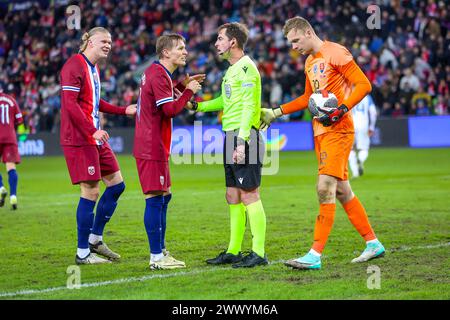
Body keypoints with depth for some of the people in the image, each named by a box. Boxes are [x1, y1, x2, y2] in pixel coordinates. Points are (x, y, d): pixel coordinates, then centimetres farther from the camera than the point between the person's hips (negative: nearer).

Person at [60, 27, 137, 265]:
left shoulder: (94, 68, 17)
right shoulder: (75, 65, -13)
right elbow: (70, 103, -20)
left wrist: (124, 110, 24)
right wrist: (92, 131, -26)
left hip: (95, 139, 10)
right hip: (79, 139, -10)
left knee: (116, 184, 10)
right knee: (91, 191, -9)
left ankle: (95, 239, 20)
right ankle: (83, 253, 0)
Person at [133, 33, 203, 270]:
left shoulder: (156, 72, 16)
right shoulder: (158, 75, -15)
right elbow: (170, 110, -21)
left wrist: (181, 86, 13)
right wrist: (188, 91, -8)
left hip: (154, 146, 11)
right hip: (152, 149, -11)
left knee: (163, 197, 15)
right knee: (155, 200, -8)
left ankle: (161, 251, 21)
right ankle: (156, 257, -6)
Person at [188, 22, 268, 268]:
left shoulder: (246, 68, -11)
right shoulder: (232, 68, 18)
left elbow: (249, 107, -18)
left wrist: (242, 142, -24)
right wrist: (197, 105, 25)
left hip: (244, 138, -10)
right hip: (230, 137, 10)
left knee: (249, 195, -8)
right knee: (233, 197, 12)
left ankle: (258, 253, -5)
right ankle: (233, 251, 18)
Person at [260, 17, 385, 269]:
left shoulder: (335, 53, -9)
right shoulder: (310, 62, 18)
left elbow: (364, 85, -13)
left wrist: (341, 109, -22)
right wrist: (276, 112, 25)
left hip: (338, 130, -9)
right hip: (320, 132, 9)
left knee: (325, 188, -14)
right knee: (342, 192, 10)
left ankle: (315, 255, -15)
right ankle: (373, 244, 20)